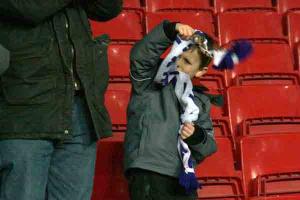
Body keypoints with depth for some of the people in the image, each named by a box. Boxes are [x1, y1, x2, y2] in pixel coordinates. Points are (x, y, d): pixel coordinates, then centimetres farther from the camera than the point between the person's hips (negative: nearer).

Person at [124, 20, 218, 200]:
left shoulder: (201, 101, 17)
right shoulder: (152, 79, 6)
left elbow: (209, 146, 14)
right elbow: (140, 55, -15)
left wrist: (197, 136, -9)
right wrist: (171, 30, -26)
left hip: (183, 181, 5)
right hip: (147, 176, -5)